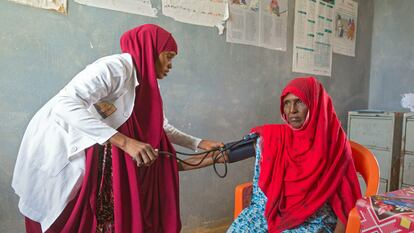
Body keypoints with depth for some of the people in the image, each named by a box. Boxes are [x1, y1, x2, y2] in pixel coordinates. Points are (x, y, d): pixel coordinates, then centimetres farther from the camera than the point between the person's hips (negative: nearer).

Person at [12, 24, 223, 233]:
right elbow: (65, 105, -33)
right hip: (55, 150, -8)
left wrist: (199, 144, 10)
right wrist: (125, 142, -38)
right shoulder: (116, 67, -22)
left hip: (89, 153, 8)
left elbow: (162, 128, 16)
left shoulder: (145, 84, 5)